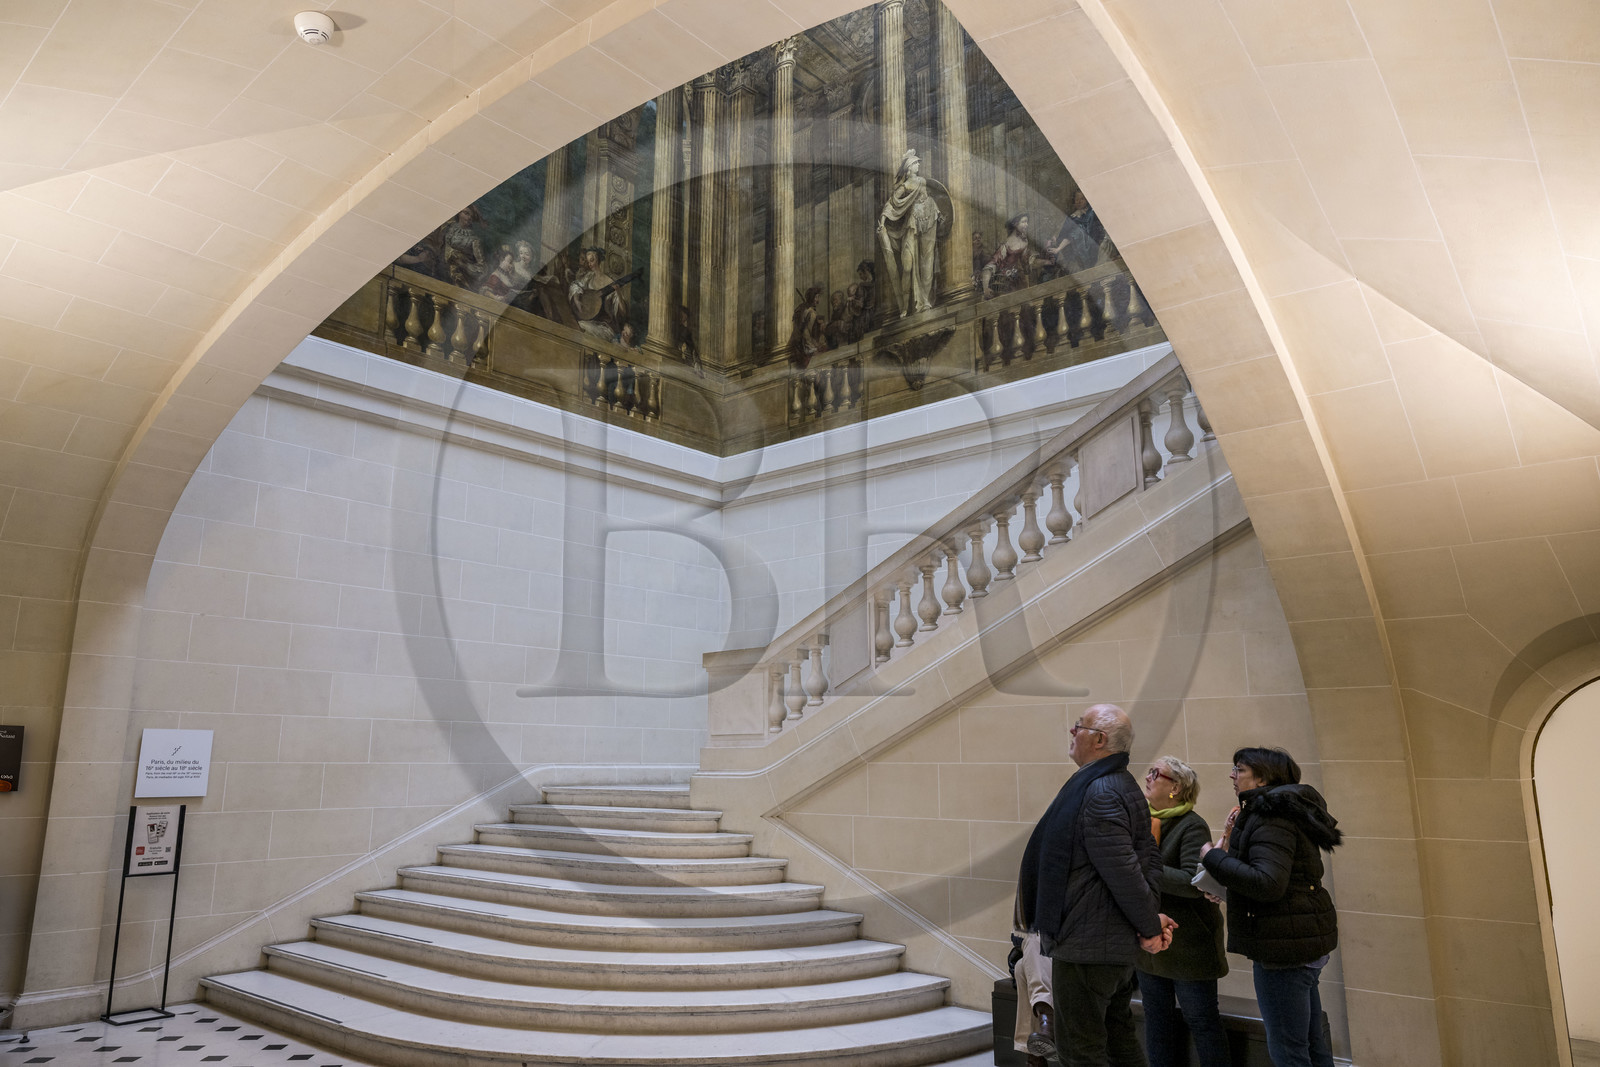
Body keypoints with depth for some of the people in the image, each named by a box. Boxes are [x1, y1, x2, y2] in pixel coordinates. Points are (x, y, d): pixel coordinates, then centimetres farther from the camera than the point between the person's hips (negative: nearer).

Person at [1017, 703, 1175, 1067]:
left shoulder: (1098, 794, -22)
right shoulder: (1124, 786, 11)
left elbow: (1123, 871, -24)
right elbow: (1150, 857, 10)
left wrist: (1150, 926, -13)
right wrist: (1151, 916, 0)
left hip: (1087, 944, -11)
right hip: (1118, 944, 11)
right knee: (1118, 1038, 20)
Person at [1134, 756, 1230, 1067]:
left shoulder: (1192, 826, -14)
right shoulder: (1145, 820, 8)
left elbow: (1192, 882, -25)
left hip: (1187, 945, -7)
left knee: (1200, 1018, 4)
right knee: (1158, 1019, 16)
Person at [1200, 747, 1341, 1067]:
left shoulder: (1270, 818, -17)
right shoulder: (1286, 811, 15)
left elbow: (1267, 883, -29)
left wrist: (1214, 858, -19)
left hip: (1284, 945, -11)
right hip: (1307, 942, 11)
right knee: (1311, 1041, 19)